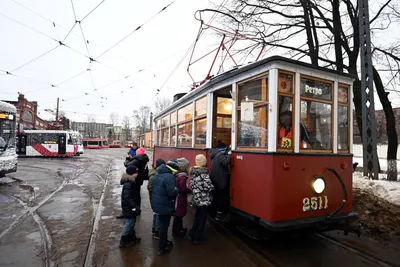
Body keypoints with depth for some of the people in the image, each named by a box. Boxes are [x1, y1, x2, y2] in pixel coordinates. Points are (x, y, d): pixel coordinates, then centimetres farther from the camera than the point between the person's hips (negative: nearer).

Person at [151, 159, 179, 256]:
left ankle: (164, 241, 42)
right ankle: (162, 248, 20)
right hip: (165, 206, -8)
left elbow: (152, 188, 14)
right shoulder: (169, 177, -24)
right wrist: (177, 189, -10)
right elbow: (172, 193, -28)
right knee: (164, 226, 7)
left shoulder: (157, 174, 6)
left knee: (162, 224, 25)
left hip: (156, 204, 9)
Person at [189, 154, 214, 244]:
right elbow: (208, 187, -22)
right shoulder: (204, 173, -23)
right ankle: (197, 238, 21)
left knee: (197, 216, 23)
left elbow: (191, 184, 6)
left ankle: (193, 234, 34)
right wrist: (212, 187, -2)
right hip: (204, 199, -7)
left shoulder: (192, 171, 0)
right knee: (202, 218, 10)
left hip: (196, 198, 7)